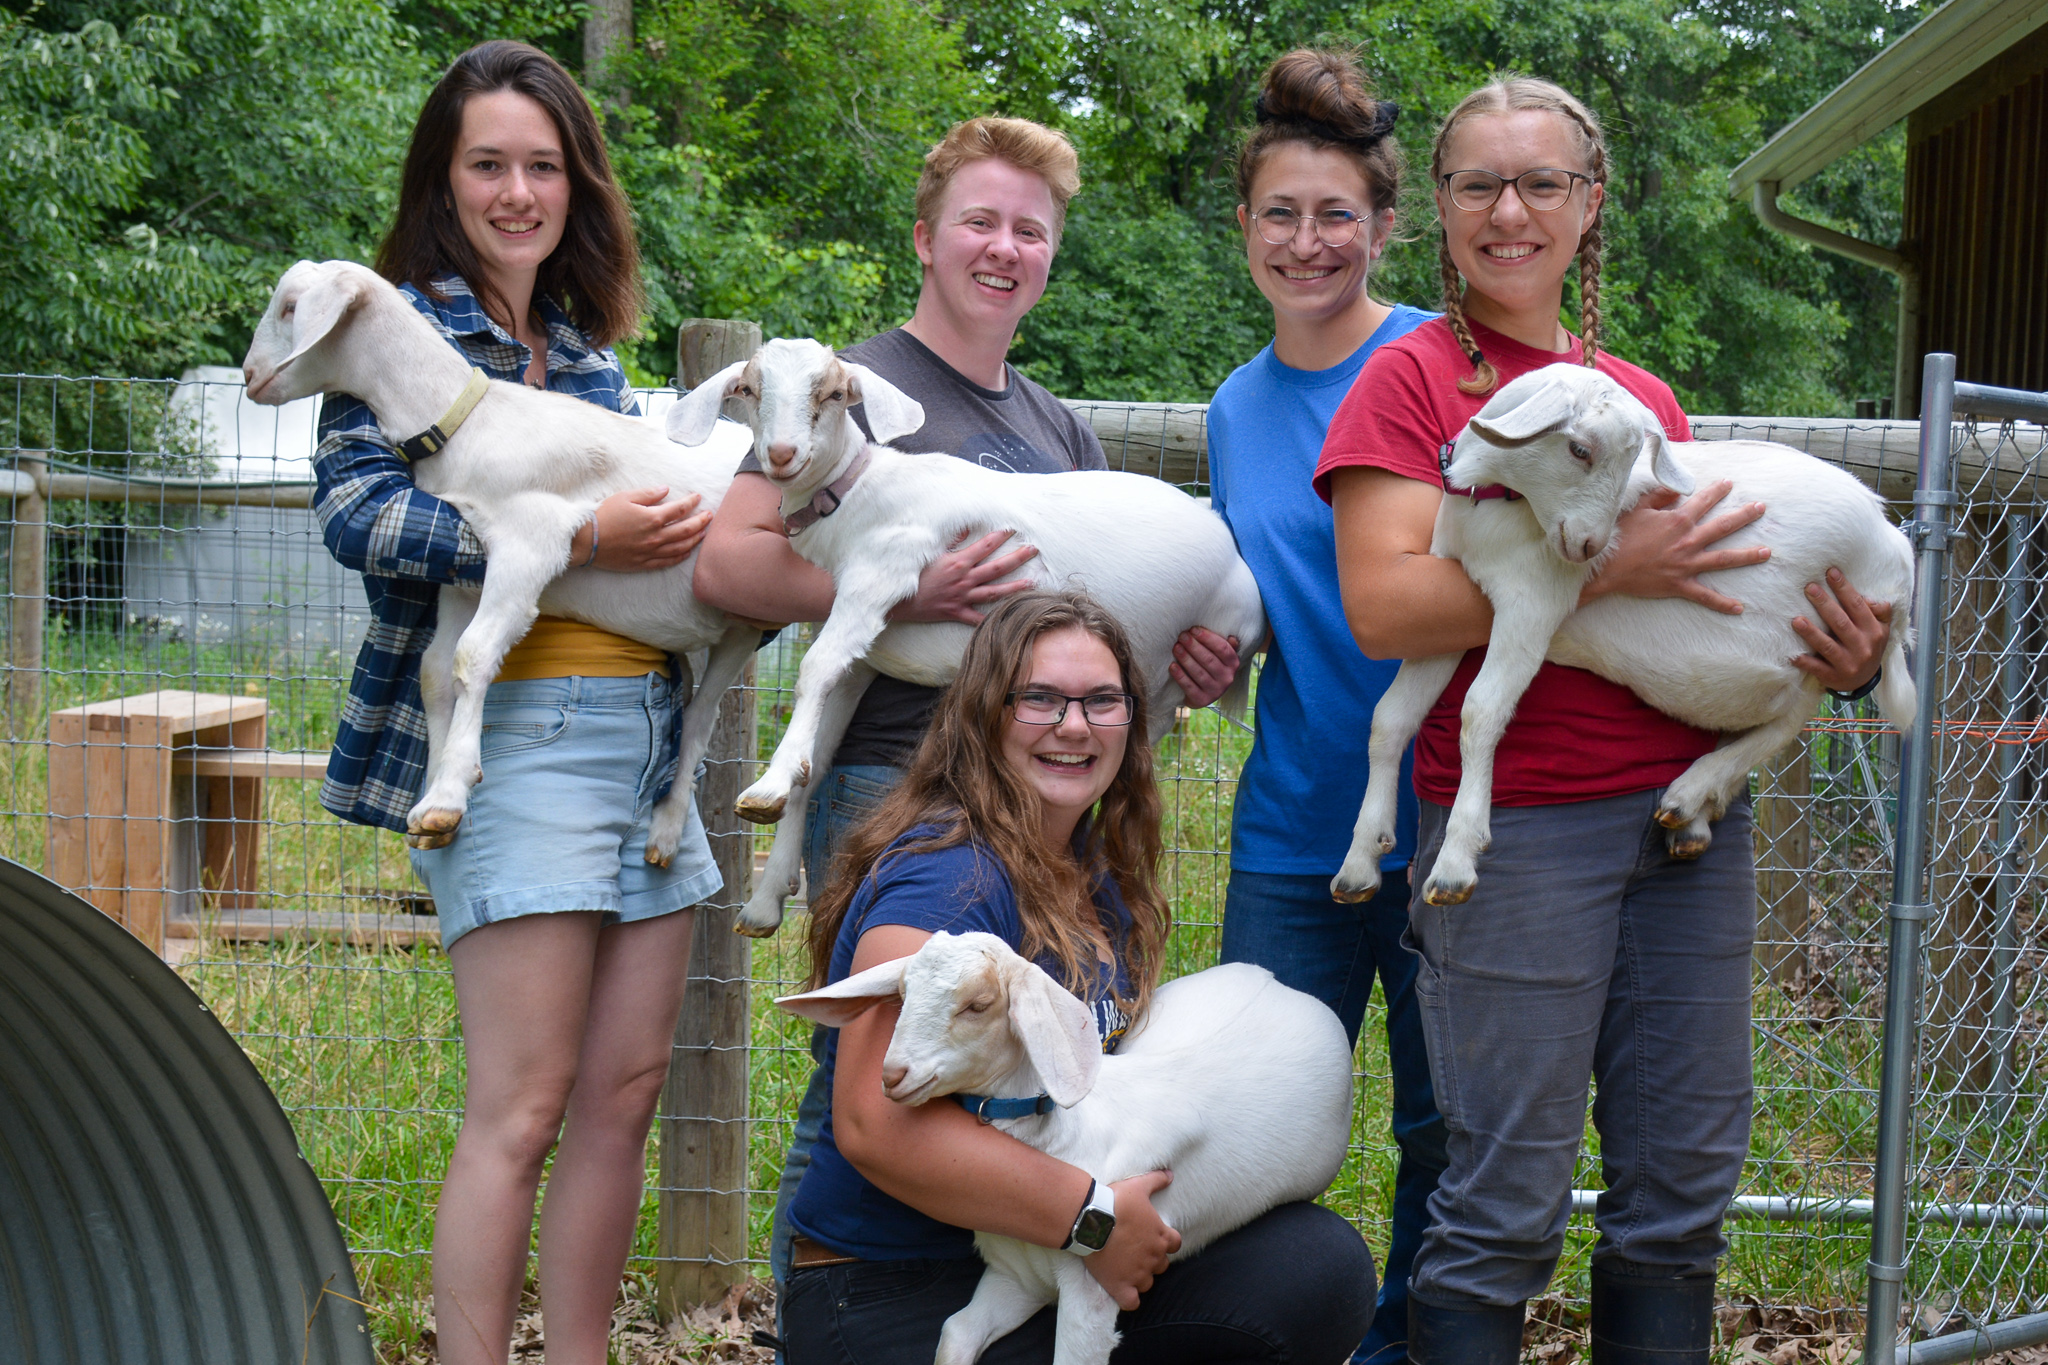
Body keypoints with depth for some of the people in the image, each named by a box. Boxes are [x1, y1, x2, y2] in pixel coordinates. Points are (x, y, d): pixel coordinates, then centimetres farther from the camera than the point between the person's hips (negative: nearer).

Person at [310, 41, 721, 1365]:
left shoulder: (589, 350, 19)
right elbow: (360, 512, -16)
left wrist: (697, 524, 8)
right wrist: (580, 539, -21)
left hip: (647, 730, 7)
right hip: (519, 725, -7)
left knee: (625, 1092, 7)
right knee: (523, 1109, -9)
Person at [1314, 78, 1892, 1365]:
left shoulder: (1647, 397, 17)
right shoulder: (1411, 377, 0)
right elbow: (1383, 606, -12)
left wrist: (1842, 664, 3)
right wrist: (1604, 566, -18)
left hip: (1690, 814, 6)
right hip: (1519, 824, -5)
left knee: (1682, 1188, 9)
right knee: (1508, 1205, -2)